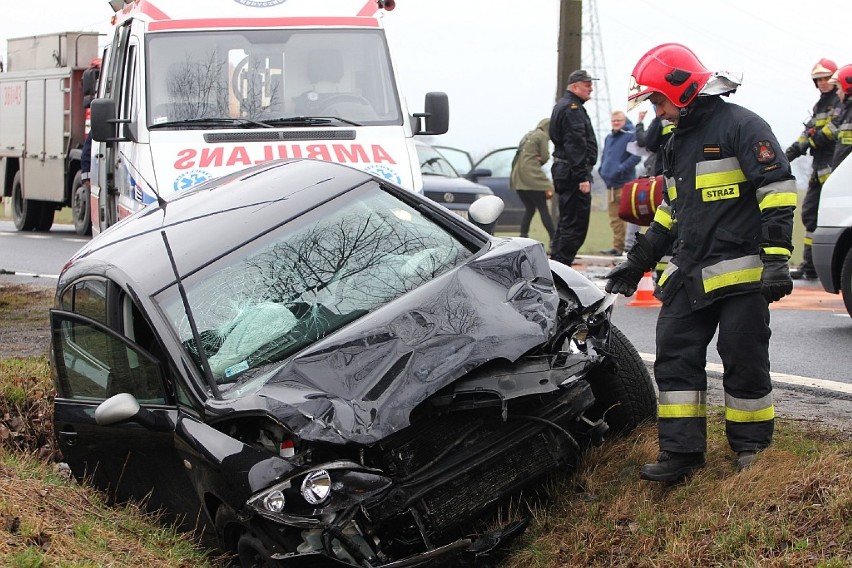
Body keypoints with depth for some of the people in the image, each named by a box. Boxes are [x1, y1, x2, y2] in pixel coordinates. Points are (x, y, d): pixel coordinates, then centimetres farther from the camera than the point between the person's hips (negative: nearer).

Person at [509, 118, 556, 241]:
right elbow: (545, 157, -6)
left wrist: (537, 160, 2)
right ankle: (553, 239, -7)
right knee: (543, 209, -5)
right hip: (531, 176, -7)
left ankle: (523, 237, 3)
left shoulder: (528, 136, 22)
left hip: (517, 178, 8)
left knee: (529, 209, 12)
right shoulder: (543, 136, -2)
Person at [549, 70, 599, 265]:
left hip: (562, 170, 11)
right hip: (574, 171, -11)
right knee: (576, 226, -10)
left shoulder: (562, 106, 20)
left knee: (566, 223, 16)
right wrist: (582, 177, -23)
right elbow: (576, 145, -21)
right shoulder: (572, 109, -13)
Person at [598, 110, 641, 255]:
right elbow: (604, 156, 28)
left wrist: (620, 169, -19)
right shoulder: (608, 138, 18)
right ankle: (617, 246, 14)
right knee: (614, 218, 9)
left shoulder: (631, 136, -5)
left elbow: (636, 156, -14)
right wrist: (602, 170, 10)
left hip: (625, 183, -7)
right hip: (610, 183, 7)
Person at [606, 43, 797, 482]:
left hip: (741, 273, -8)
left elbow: (777, 190, -14)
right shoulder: (678, 143, 20)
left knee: (745, 365, -1)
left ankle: (752, 450, 14)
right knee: (674, 359, 3)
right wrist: (638, 261, 25)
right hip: (689, 276, 8)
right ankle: (681, 452, 8)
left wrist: (776, 258, -21)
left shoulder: (741, 126, -8)